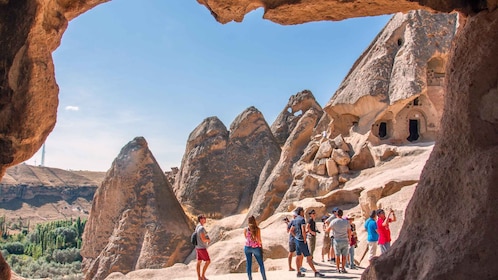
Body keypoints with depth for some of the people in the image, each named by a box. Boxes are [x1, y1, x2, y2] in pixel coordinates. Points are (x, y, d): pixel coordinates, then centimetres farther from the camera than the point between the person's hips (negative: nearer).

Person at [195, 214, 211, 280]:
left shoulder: (197, 227, 11)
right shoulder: (201, 228, -23)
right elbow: (203, 239, -27)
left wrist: (207, 240, 6)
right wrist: (209, 240, -5)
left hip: (198, 247, 10)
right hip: (202, 248, -10)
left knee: (199, 262, 10)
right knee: (208, 261, -1)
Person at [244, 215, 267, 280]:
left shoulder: (245, 230, -7)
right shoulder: (257, 229, -12)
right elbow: (259, 240, -8)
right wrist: (261, 248, 1)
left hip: (247, 248, 2)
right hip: (256, 248, -1)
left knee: (248, 264, 11)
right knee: (261, 264, 13)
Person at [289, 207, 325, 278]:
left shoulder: (295, 220, 10)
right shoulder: (302, 219, -17)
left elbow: (291, 230, 17)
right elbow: (303, 231, -26)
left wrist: (296, 237, 15)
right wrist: (305, 240, -16)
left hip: (297, 240, 9)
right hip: (302, 241, -9)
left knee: (298, 256, 11)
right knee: (308, 257, -6)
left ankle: (298, 272, 14)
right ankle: (316, 272, -3)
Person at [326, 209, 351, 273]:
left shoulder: (333, 221, -6)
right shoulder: (346, 221, 1)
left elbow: (327, 230, 0)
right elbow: (349, 231, 4)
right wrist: (349, 239, 16)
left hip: (337, 240, -1)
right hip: (345, 241, 1)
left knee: (337, 255, 5)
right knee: (344, 255, 7)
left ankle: (338, 269, 6)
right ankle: (343, 268, 5)